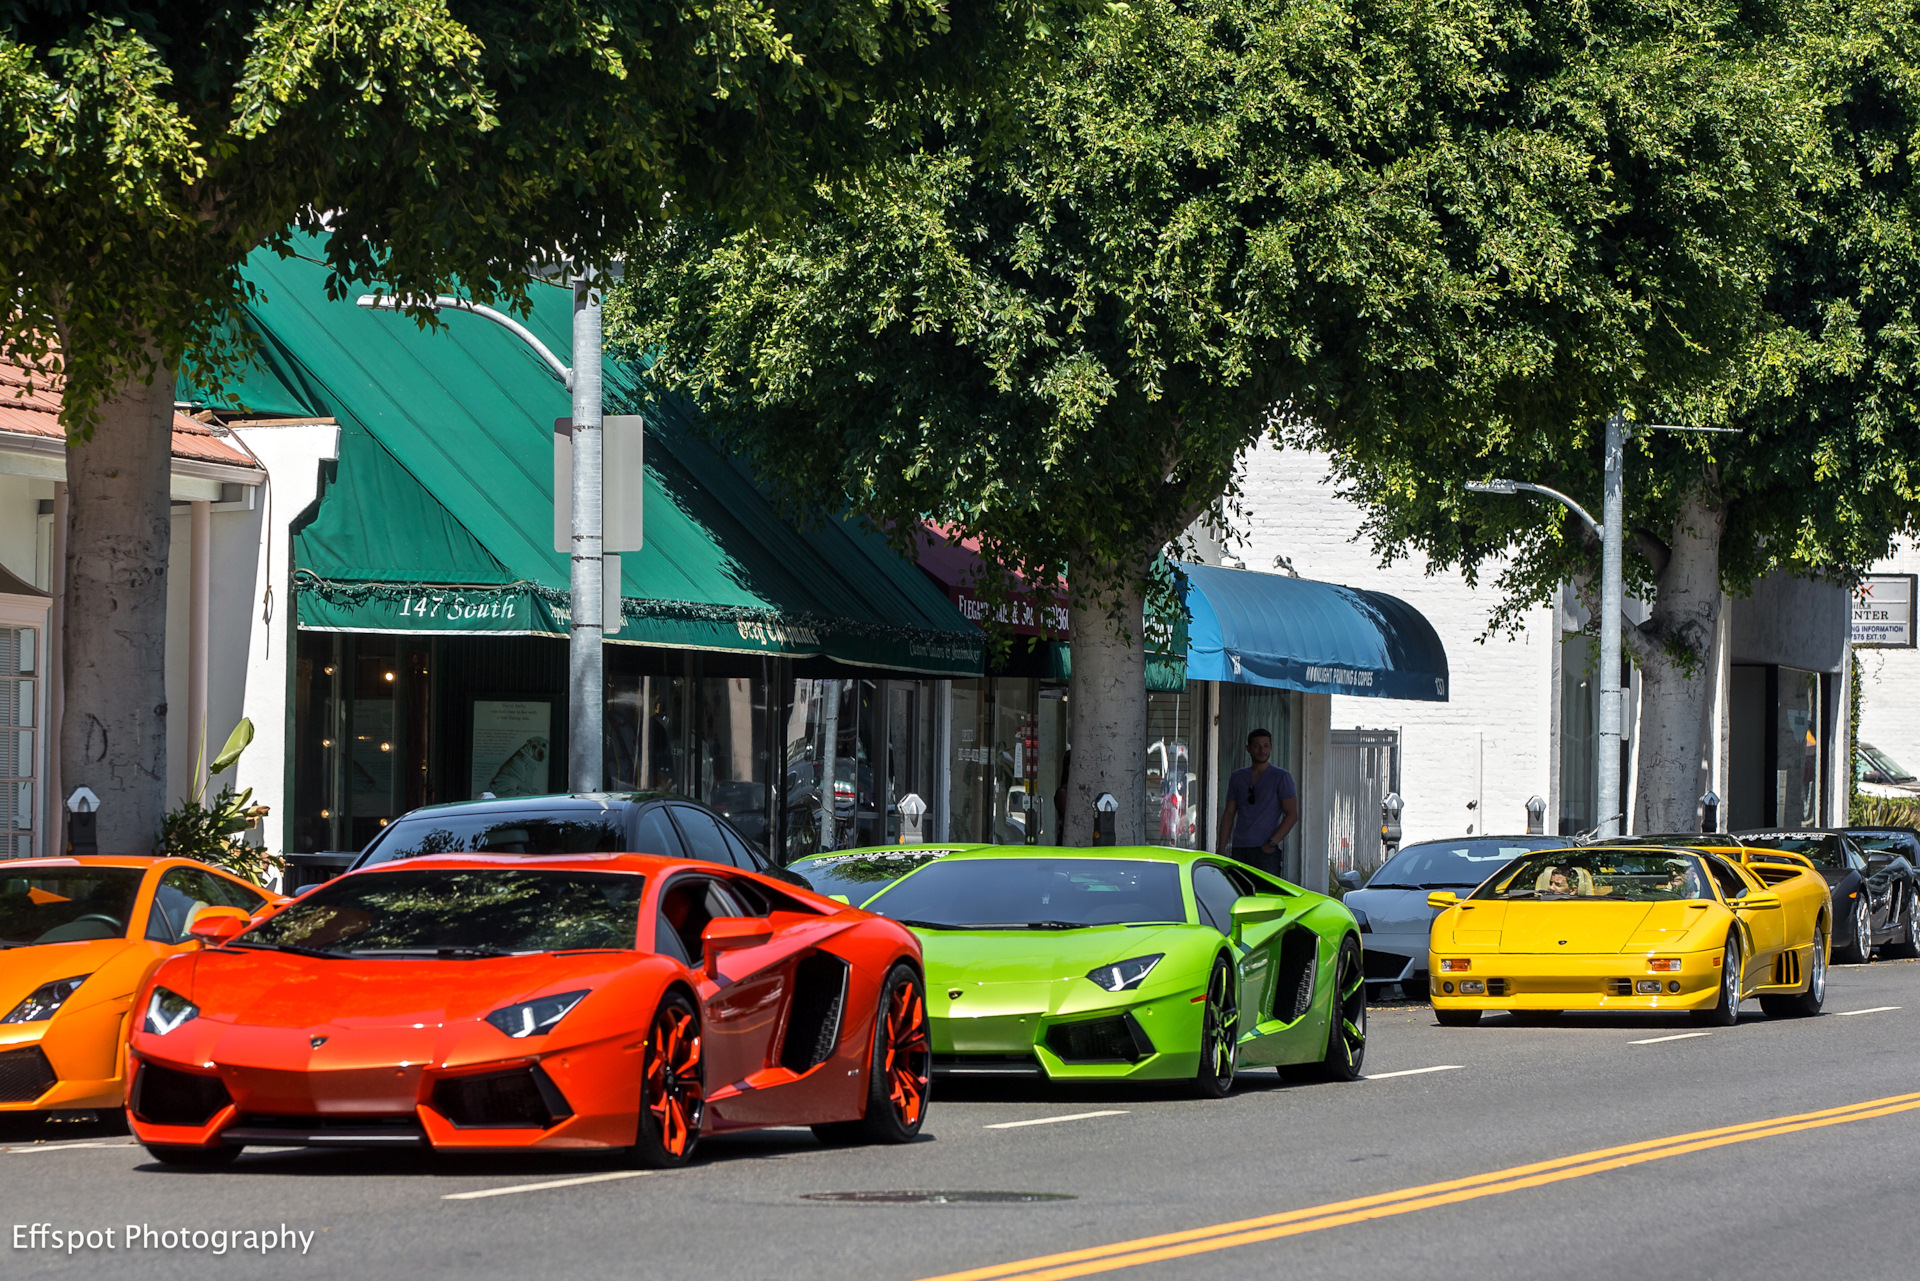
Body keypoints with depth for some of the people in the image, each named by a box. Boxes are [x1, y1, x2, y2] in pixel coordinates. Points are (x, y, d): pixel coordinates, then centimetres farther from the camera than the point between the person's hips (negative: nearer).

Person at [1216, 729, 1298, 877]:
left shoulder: (1281, 777, 2)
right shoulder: (1238, 777, 15)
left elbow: (1292, 814, -2)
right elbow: (1229, 814, 17)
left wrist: (1272, 843, -12)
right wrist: (1221, 849, 8)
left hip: (1266, 850, -4)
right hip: (1239, 849, 4)